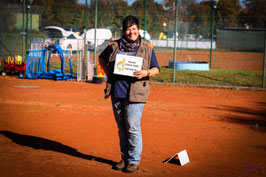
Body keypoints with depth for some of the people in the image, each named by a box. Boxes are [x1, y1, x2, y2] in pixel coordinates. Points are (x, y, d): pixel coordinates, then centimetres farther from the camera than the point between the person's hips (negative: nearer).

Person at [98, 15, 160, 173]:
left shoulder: (147, 48, 3)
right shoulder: (114, 46, 9)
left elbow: (156, 69, 7)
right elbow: (102, 58, 25)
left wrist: (146, 73, -15)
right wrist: (108, 73, 9)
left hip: (135, 94, -3)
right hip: (117, 93, 4)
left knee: (133, 128, -8)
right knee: (122, 129, 11)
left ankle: (134, 160, 3)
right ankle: (125, 158, 23)